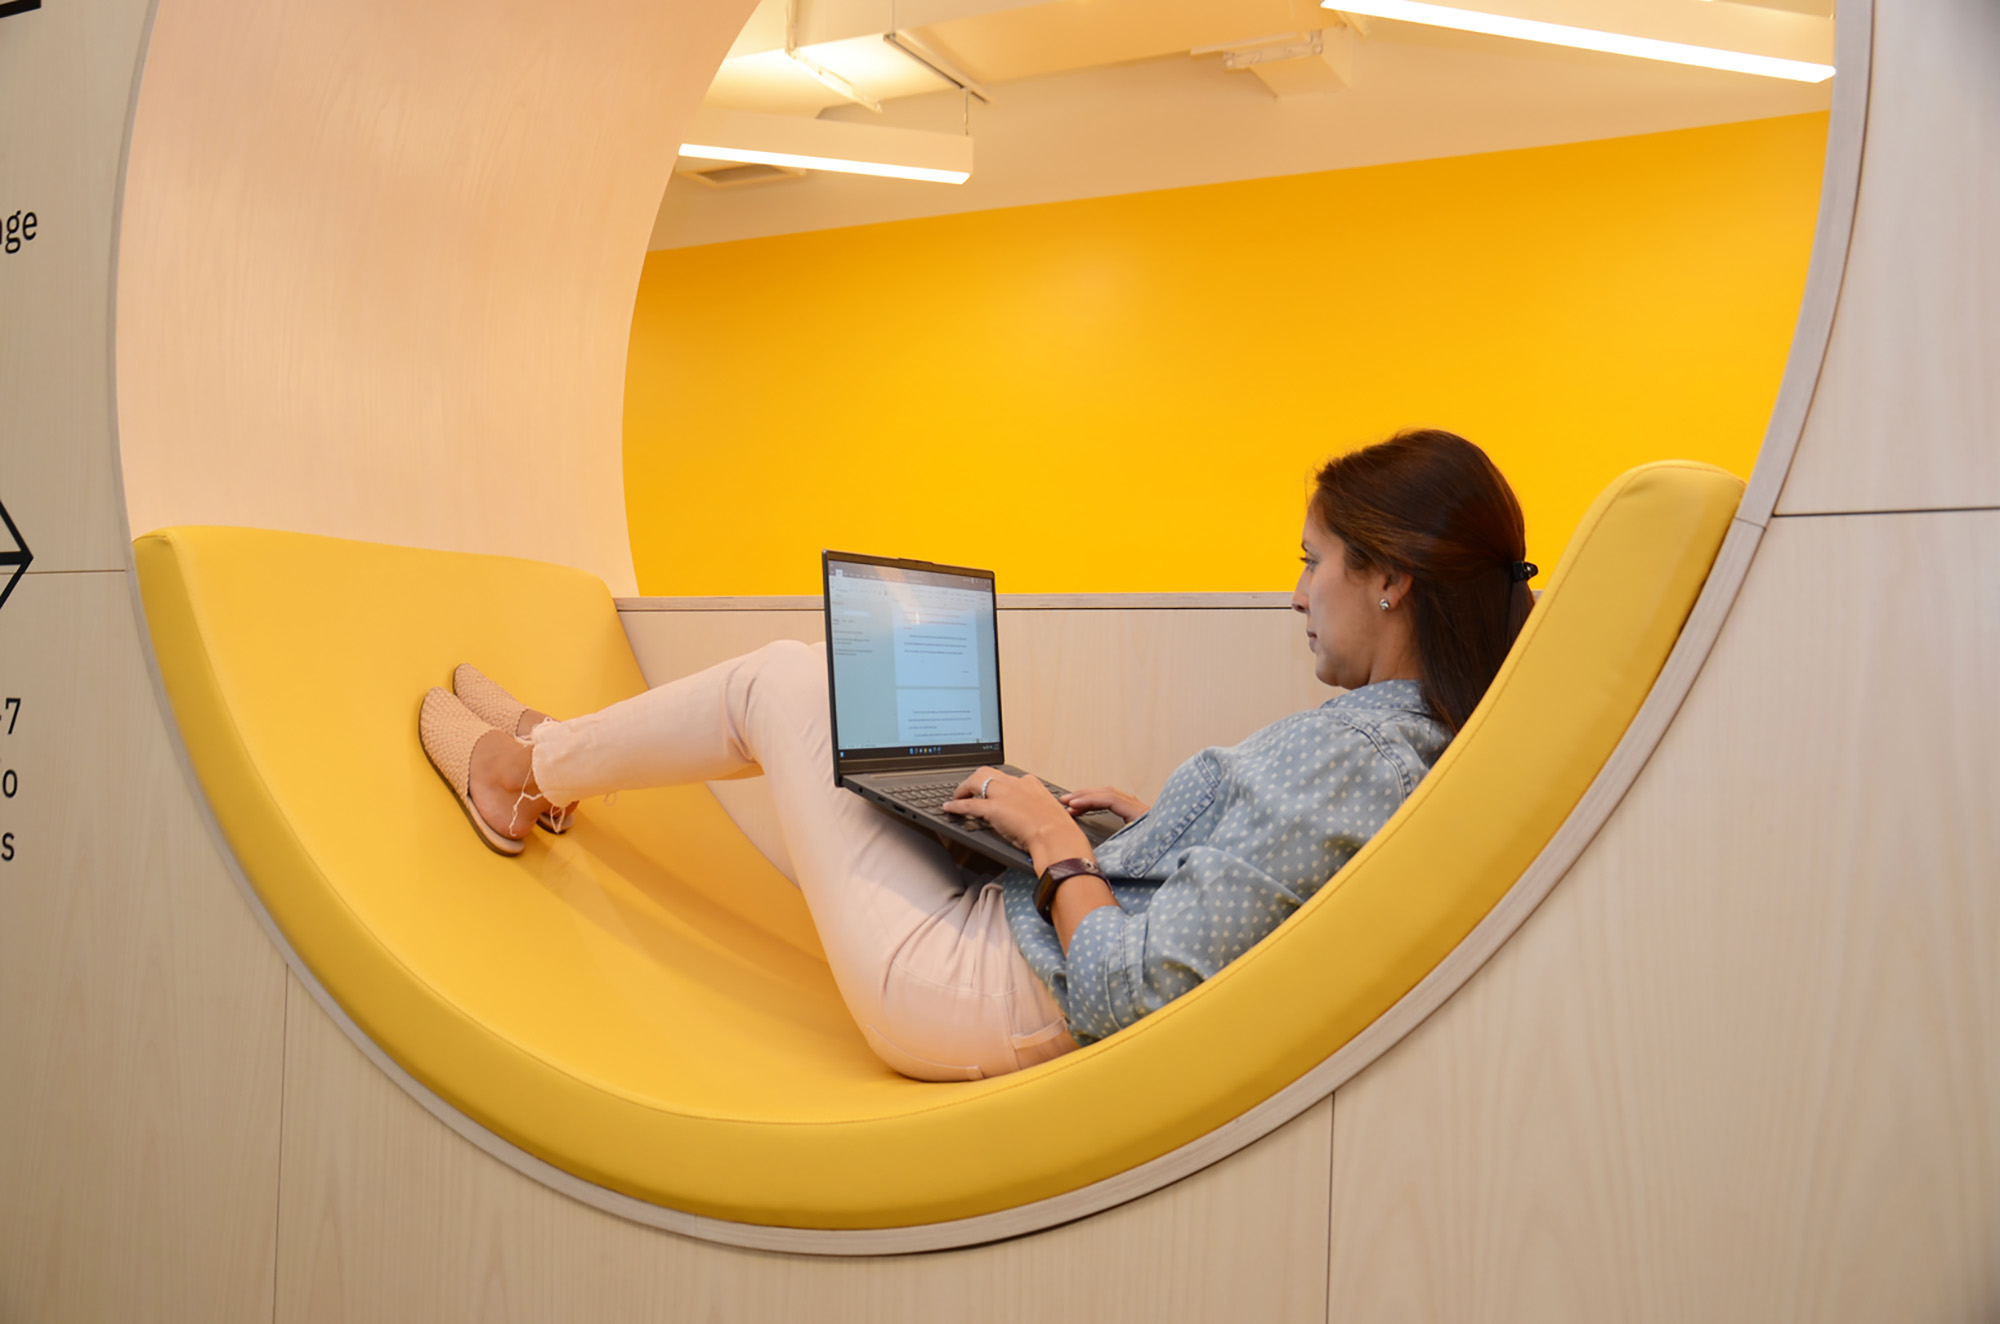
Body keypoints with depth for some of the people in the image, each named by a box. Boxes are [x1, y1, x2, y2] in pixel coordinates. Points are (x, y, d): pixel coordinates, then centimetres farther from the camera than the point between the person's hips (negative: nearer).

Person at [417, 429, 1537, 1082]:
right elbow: (1269, 871, 14)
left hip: (986, 999, -9)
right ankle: (552, 760, 38)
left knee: (785, 679, 2)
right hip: (1010, 936, 9)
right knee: (835, 705, 19)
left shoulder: (1346, 751, -28)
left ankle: (521, 762, 26)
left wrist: (1055, 842, -15)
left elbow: (1125, 995, -28)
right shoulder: (1428, 742, 1)